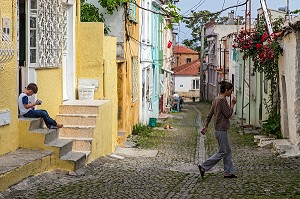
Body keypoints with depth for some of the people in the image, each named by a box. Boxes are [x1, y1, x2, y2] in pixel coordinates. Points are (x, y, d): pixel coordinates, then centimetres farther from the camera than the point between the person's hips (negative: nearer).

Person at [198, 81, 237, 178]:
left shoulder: (216, 99, 11)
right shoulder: (222, 100, -18)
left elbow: (210, 114, 14)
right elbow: (228, 114, -16)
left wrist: (206, 126, 19)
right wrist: (232, 104, -6)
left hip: (219, 130, 10)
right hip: (221, 130, -10)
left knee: (227, 151, 13)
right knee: (223, 152, -2)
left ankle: (228, 172, 16)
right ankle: (204, 167, -1)